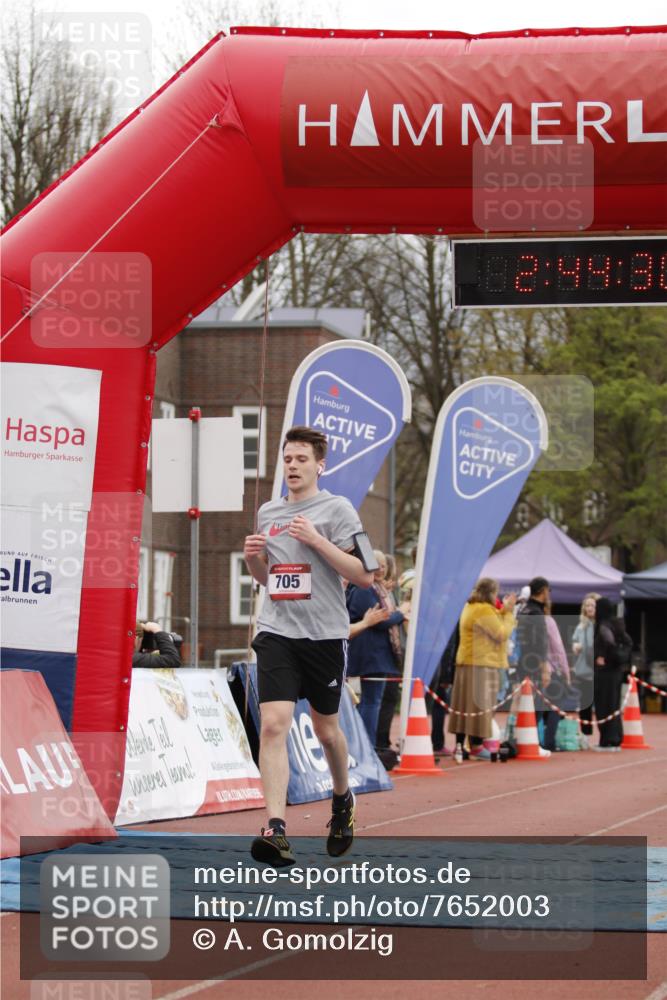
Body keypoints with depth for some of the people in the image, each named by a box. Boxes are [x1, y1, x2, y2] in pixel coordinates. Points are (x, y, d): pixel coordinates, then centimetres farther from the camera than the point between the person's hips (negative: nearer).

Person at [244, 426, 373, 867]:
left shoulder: (336, 508, -3)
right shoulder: (268, 513, 13)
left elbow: (365, 575, -9)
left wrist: (317, 540, -17)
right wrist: (254, 558, 3)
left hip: (325, 635, -3)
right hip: (277, 632, 3)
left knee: (326, 728, 12)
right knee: (273, 725, -15)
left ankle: (343, 800, 41)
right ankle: (276, 829, -21)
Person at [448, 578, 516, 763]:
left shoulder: (470, 608, 16)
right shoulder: (484, 610, -15)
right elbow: (502, 633, -15)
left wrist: (504, 611, 13)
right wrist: (508, 612, -5)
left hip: (466, 663, 10)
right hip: (482, 664, -10)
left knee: (464, 705, 8)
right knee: (480, 704, -4)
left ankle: (460, 745, 6)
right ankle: (476, 747, 0)